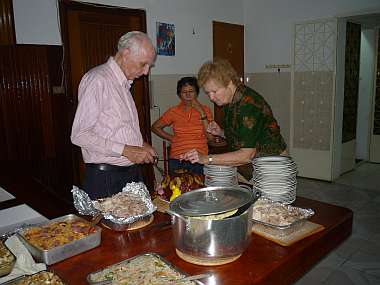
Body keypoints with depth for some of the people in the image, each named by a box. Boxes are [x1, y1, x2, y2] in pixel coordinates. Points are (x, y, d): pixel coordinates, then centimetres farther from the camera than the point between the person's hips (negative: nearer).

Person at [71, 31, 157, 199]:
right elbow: (79, 135, -19)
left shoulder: (124, 83, 14)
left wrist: (140, 145, 5)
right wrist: (126, 150, -20)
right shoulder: (97, 79, -14)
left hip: (132, 172, 8)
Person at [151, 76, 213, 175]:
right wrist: (171, 138, 4)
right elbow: (155, 127, 16)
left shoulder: (205, 110, 2)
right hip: (177, 161, 1)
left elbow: (210, 136, -7)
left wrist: (201, 112, -12)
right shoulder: (173, 111, 4)